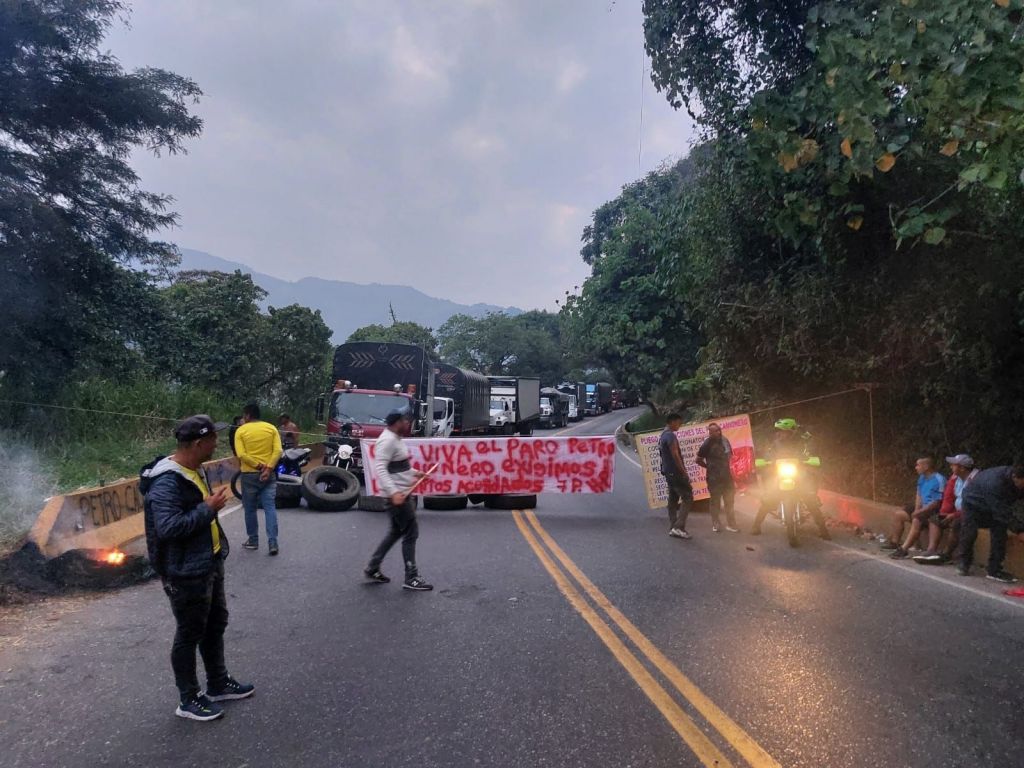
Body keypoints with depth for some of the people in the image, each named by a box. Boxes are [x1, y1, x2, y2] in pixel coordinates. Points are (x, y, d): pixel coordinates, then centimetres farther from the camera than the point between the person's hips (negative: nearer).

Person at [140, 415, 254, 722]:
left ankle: (219, 684, 38)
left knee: (216, 625, 21)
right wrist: (208, 509, -27)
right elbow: (168, 527, -33)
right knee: (190, 634, 6)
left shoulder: (195, 469, 6)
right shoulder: (166, 481, -25)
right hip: (186, 573, -10)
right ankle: (189, 699, 23)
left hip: (209, 564, 10)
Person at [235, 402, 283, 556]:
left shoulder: (241, 430, -3)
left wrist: (258, 466, -12)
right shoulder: (271, 428, 3)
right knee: (270, 508, 1)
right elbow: (278, 451, -8)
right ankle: (273, 543, -6)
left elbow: (241, 455, -14)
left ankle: (253, 540, 21)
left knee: (250, 509, 11)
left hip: (249, 474, -2)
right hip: (269, 474, 2)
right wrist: (268, 468, -13)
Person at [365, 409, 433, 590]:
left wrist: (413, 473, 20)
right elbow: (380, 468, -28)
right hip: (397, 495, -11)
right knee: (411, 533, -4)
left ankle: (372, 568, 26)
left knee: (396, 531, 18)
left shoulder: (395, 438, 13)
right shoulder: (388, 440, -19)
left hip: (401, 493, 11)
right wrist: (393, 492, -36)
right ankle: (411, 578, 4)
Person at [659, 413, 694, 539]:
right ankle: (678, 527, -14)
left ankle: (672, 528, 14)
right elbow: (675, 456, -21)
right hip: (675, 472, -10)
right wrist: (684, 472, -18)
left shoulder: (662, 436, 14)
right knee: (687, 498, -8)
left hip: (668, 472, 10)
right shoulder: (670, 436, -16)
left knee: (673, 500, 12)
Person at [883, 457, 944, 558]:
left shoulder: (939, 480, -19)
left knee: (916, 520, -35)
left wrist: (919, 512, -21)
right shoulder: (922, 478, 10)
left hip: (933, 510, -10)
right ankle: (895, 542, 14)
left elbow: (937, 503, -22)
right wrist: (917, 509, -3)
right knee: (898, 514, 6)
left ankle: (903, 549, -37)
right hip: (922, 508, 10)